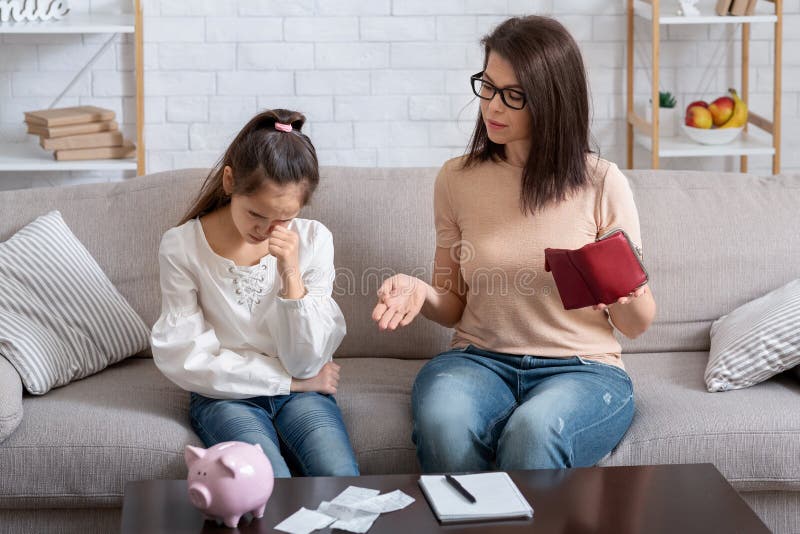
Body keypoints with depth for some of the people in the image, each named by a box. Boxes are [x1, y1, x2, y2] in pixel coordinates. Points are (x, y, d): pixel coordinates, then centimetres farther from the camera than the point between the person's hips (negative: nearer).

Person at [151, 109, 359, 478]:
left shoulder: (312, 241, -3)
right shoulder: (181, 247, -8)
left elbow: (306, 362, -4)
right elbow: (186, 359, -9)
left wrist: (291, 275, -18)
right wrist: (289, 380, -8)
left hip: (299, 391, 2)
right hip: (224, 396, -2)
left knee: (342, 479, -27)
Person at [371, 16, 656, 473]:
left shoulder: (600, 183, -2)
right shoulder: (458, 179, 6)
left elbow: (637, 325, 3)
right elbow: (453, 306, 13)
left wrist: (629, 295, -19)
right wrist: (421, 293, -10)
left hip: (582, 367, -2)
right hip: (480, 360, 2)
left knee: (532, 432, -37)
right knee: (443, 423, -34)